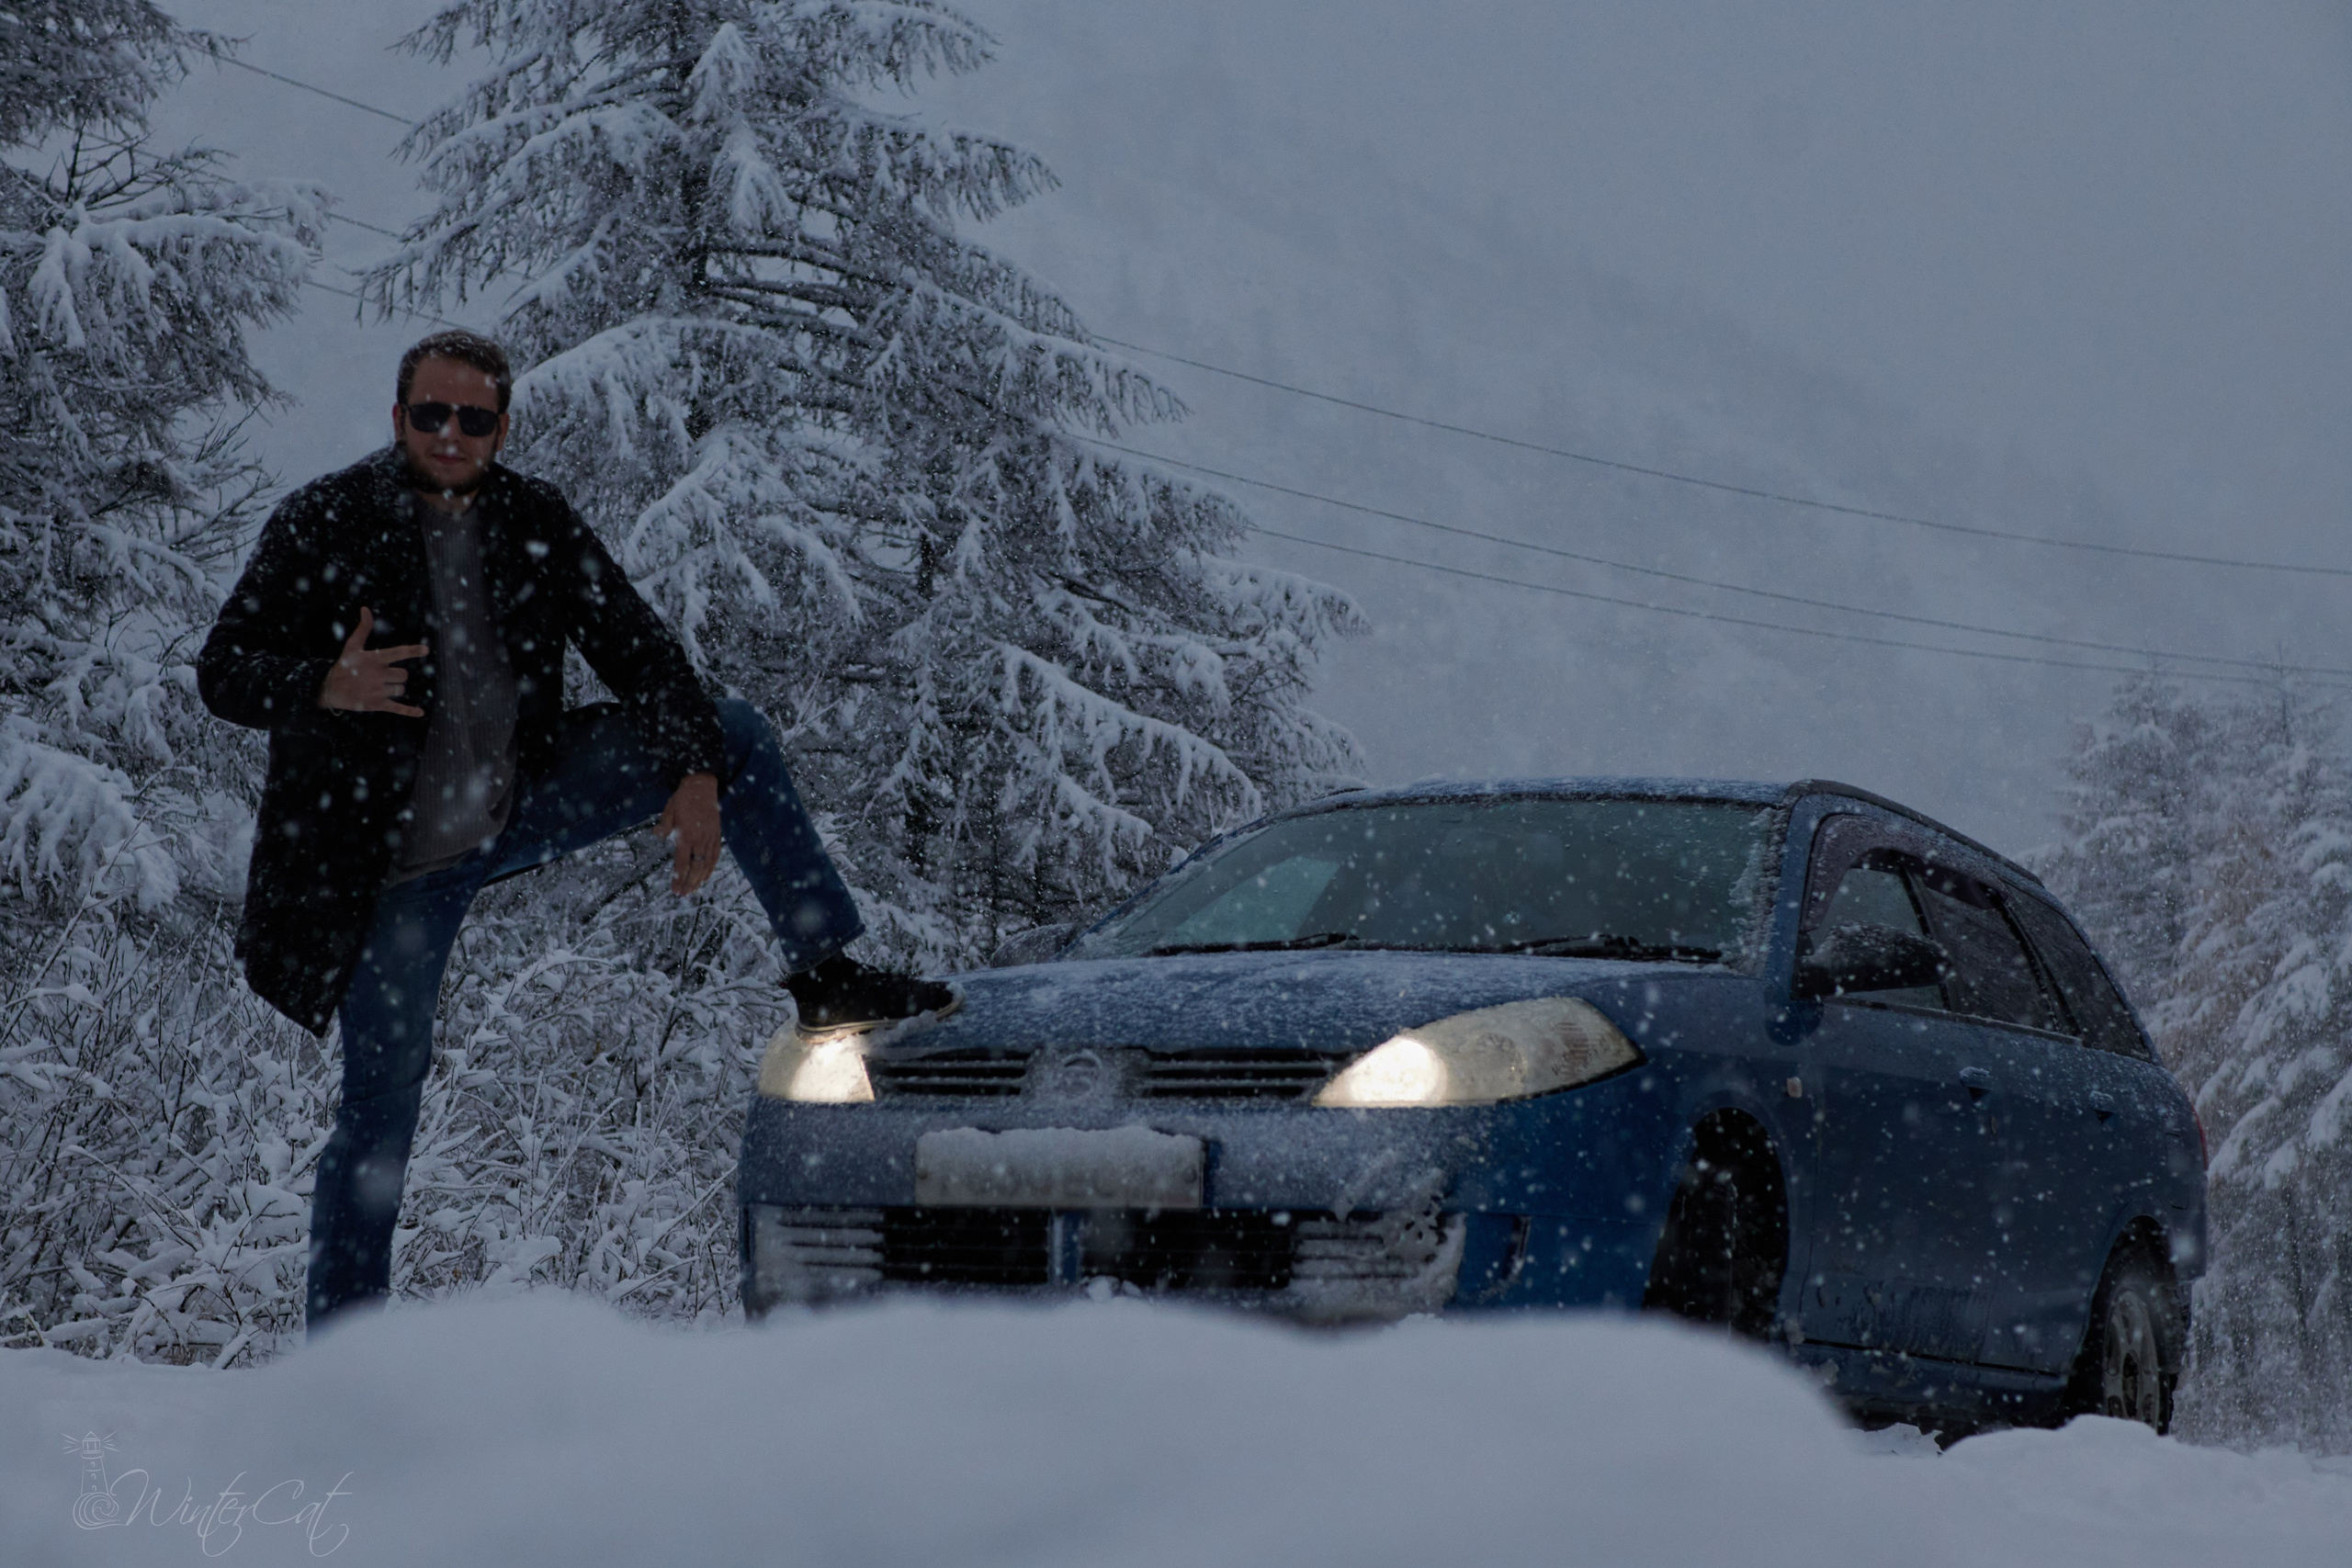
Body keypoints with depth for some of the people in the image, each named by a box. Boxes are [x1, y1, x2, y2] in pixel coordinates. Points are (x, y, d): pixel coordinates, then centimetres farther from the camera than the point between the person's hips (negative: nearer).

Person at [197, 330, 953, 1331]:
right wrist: (326, 689, -34)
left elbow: (634, 648, 0)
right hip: (396, 862, -4)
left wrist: (697, 774, -15)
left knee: (736, 731, -2)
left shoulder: (535, 523, 2)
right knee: (383, 1104, -4)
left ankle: (826, 977, 1)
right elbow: (223, 672, -13)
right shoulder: (324, 525, -10)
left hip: (521, 807, 4)